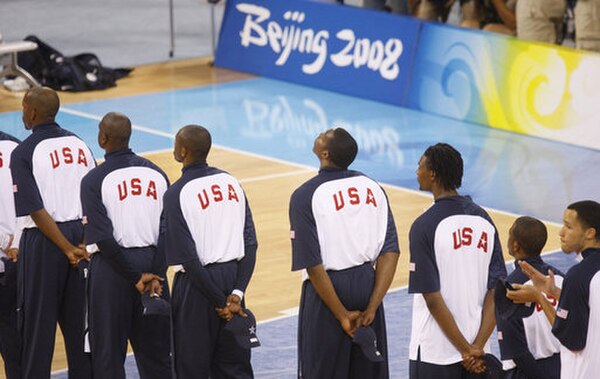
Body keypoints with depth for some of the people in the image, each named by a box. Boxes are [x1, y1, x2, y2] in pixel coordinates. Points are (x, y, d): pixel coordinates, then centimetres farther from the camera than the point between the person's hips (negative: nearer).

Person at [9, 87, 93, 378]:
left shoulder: (23, 153, -9)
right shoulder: (80, 145, 7)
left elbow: (36, 210, -16)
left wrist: (68, 249, -15)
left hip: (44, 239, -5)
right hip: (82, 234, 5)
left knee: (38, 321, 3)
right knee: (79, 319, 12)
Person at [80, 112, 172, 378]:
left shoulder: (94, 180, -9)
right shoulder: (156, 173, 5)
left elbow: (103, 238, -16)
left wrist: (136, 278, -11)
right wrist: (154, 274, -5)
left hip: (111, 267, -4)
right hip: (151, 263, 5)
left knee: (108, 355, 4)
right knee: (155, 350, 13)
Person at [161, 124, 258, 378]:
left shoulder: (176, 194, -12)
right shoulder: (230, 182, 6)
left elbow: (188, 259, -16)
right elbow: (251, 244, 3)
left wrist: (220, 302, -11)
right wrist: (237, 293, -3)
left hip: (198, 283, -6)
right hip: (233, 276, 6)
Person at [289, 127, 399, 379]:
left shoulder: (306, 196, -11)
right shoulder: (372, 188, 3)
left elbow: (314, 266, -16)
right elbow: (391, 252, -3)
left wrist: (342, 315, -10)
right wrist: (372, 308, -6)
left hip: (328, 289, -5)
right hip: (368, 284, 5)